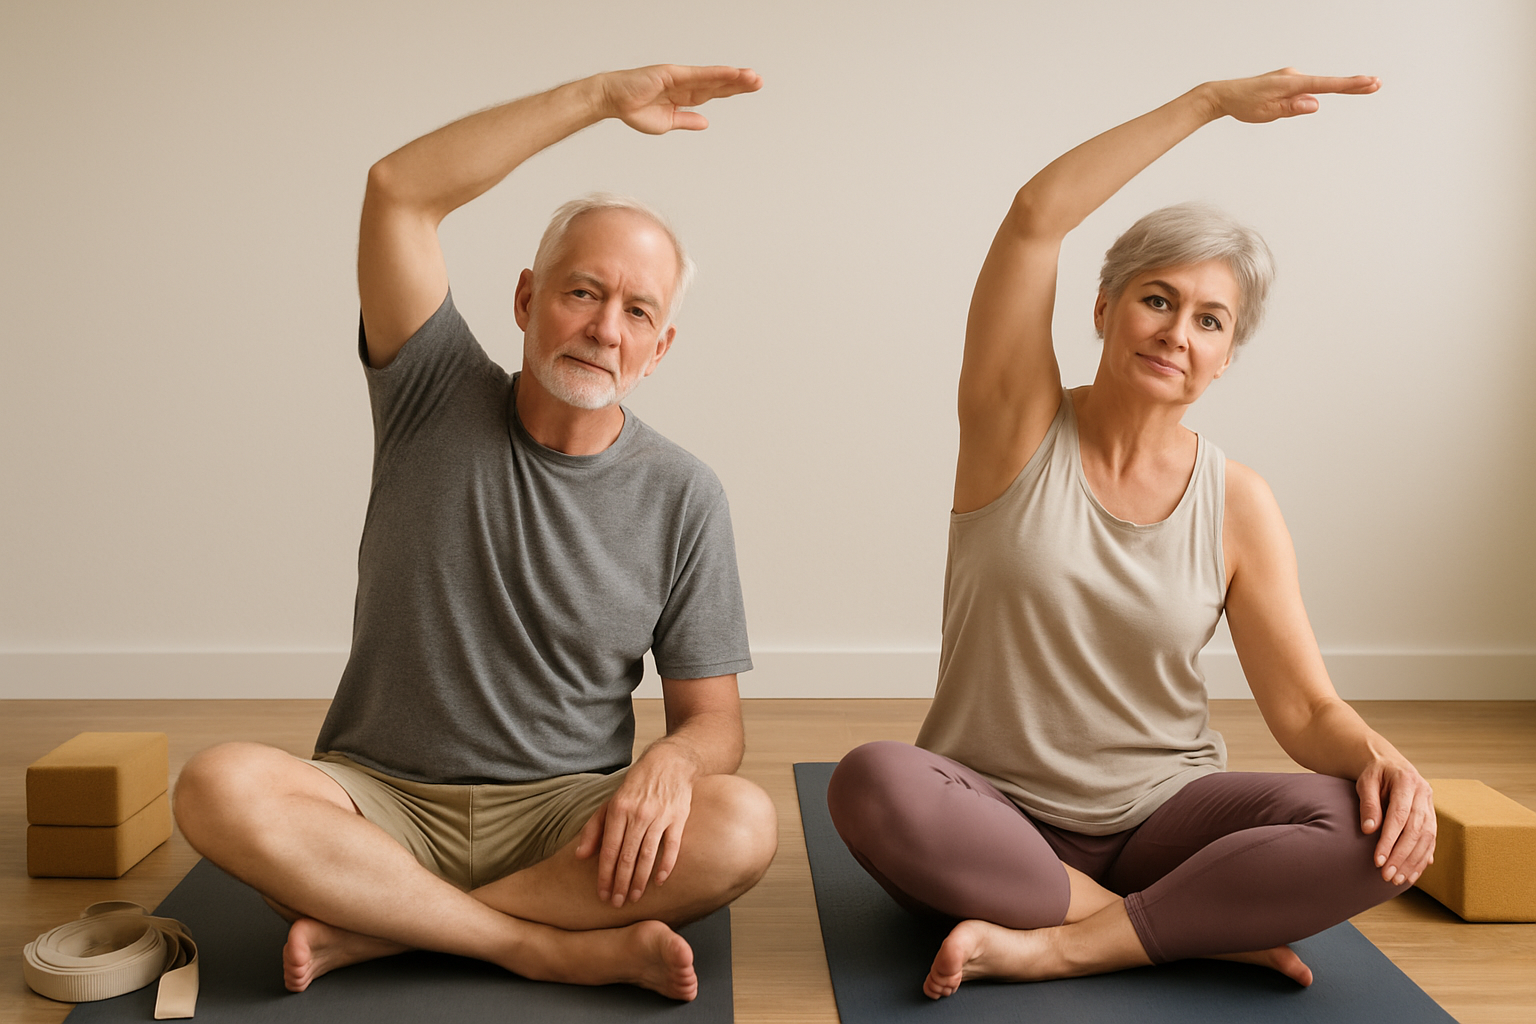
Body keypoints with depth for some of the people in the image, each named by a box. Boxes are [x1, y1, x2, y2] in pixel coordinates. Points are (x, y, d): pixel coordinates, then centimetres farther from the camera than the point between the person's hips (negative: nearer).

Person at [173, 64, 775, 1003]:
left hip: (561, 817, 1)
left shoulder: (682, 497, -2)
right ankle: (558, 948, -22)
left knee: (742, 827, -28)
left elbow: (714, 719, 0)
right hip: (381, 801, 0)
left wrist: (670, 763, -25)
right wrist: (601, 97, -15)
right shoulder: (439, 401, -2)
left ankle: (374, 927, -19)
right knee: (221, 790, -30)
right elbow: (398, 193, -15)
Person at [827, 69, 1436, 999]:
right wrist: (1213, 100, -12)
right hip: (997, 811, -1)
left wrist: (1379, 758, -23)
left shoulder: (1238, 504, 1)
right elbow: (1036, 215, -16)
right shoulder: (1021, 427, -4)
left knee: (1383, 834, -24)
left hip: (1163, 816, 2)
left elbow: (1306, 710, 0)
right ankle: (1201, 929, -20)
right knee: (873, 784, -34)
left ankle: (1055, 946, -22)